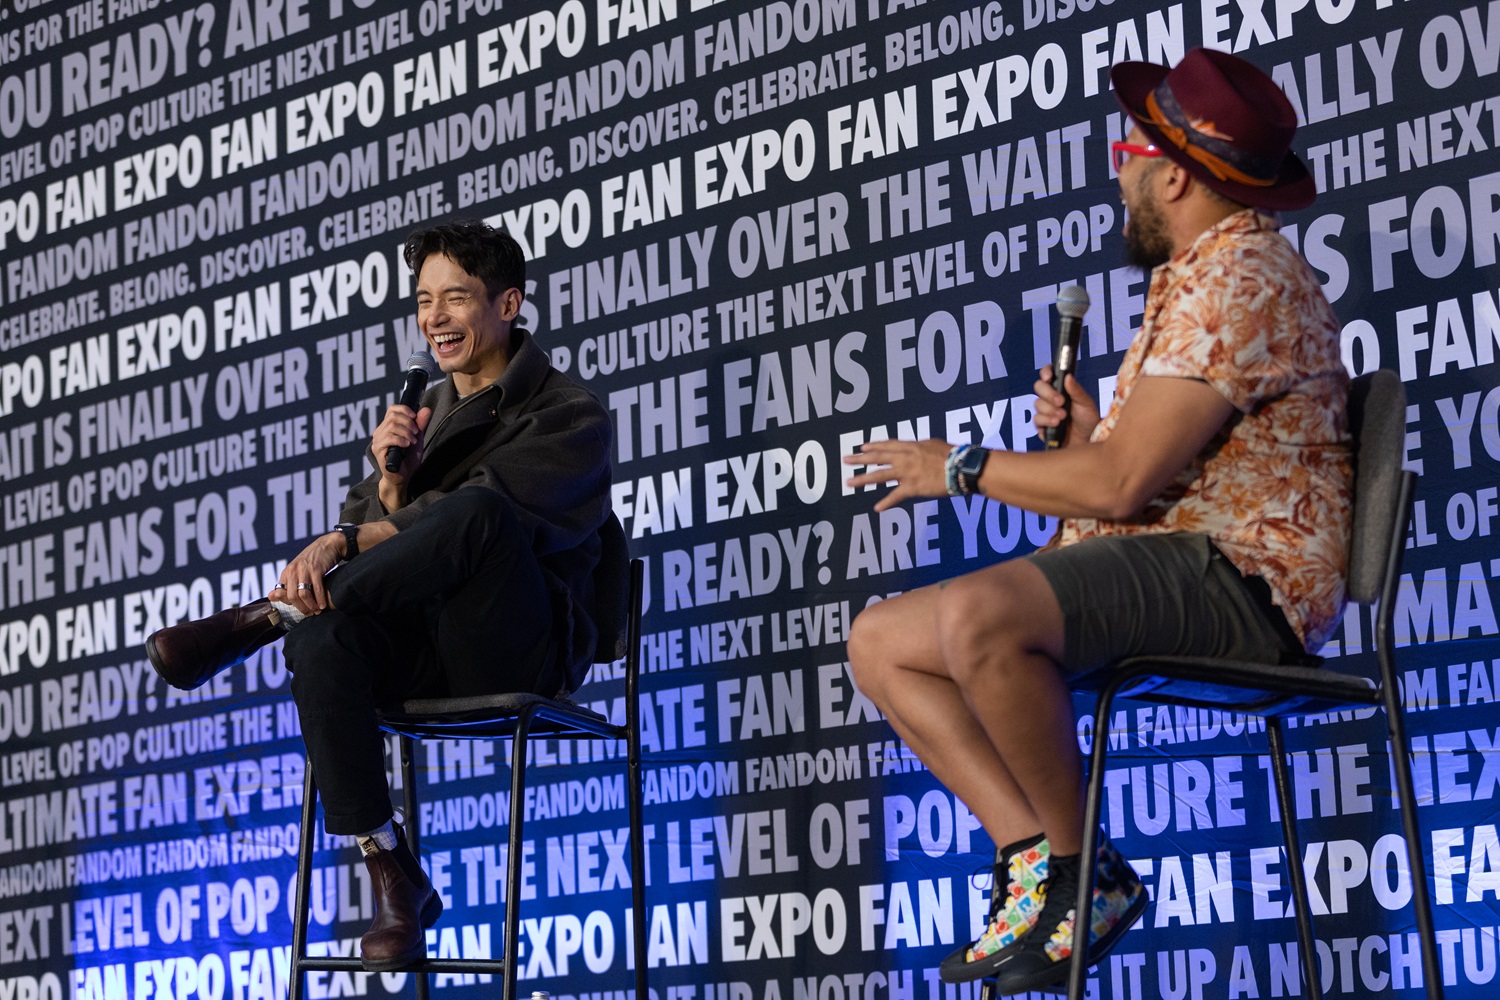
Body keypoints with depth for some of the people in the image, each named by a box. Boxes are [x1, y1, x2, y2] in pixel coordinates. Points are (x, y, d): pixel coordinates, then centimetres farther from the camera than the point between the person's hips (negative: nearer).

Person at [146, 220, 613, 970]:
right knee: (323, 644, -31)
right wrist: (392, 482, -7)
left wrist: (345, 540, -22)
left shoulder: (569, 417, 2)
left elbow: (479, 513, -16)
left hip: (521, 652, -5)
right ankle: (391, 876, -27)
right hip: (426, 653, 5)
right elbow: (373, 528, 14)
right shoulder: (424, 414, 23)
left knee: (475, 510, -36)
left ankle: (259, 618, -27)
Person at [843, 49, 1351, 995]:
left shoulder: (1241, 280, -12)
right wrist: (1083, 429, 6)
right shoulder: (1198, 278, 24)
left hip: (1237, 572, -11)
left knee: (976, 616, -35)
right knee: (882, 641, 3)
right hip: (1156, 557, 11)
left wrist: (964, 467, -8)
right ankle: (1034, 851, -10)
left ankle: (1083, 873, -18)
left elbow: (1120, 483, -20)